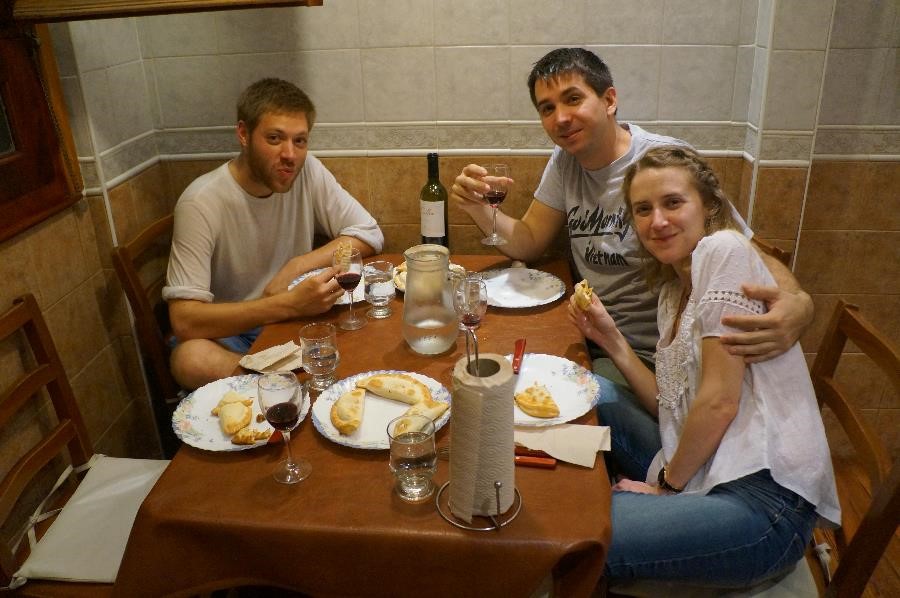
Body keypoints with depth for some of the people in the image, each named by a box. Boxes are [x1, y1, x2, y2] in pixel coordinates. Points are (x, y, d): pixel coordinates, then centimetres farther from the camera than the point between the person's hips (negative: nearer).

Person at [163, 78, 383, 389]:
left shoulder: (307, 171, -8)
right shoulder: (201, 202, -21)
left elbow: (369, 235, -3)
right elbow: (184, 320, -27)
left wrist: (296, 268, -17)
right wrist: (289, 303, -36)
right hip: (226, 331, -2)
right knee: (190, 359, -37)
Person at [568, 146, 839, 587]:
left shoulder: (723, 249, -10)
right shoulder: (672, 291, 15)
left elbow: (719, 401, -15)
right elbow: (674, 408, 11)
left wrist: (668, 483, -4)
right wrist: (611, 339, 6)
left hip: (765, 500, -9)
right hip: (708, 475, 9)